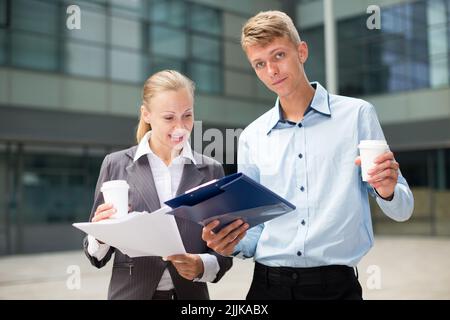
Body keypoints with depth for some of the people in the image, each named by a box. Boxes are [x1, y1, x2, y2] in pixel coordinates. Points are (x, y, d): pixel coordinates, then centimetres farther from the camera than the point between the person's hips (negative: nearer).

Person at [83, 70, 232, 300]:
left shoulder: (211, 171, -1)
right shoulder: (116, 165, -4)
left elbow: (223, 249, 1)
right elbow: (96, 255, 0)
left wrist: (203, 266, -19)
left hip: (190, 294, 1)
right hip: (130, 292, -1)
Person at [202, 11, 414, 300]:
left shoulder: (357, 115, -1)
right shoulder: (252, 138, 6)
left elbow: (402, 210, 1)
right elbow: (255, 228, 10)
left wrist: (386, 191, -21)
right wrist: (233, 244, -11)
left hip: (336, 285, -2)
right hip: (268, 284, 2)